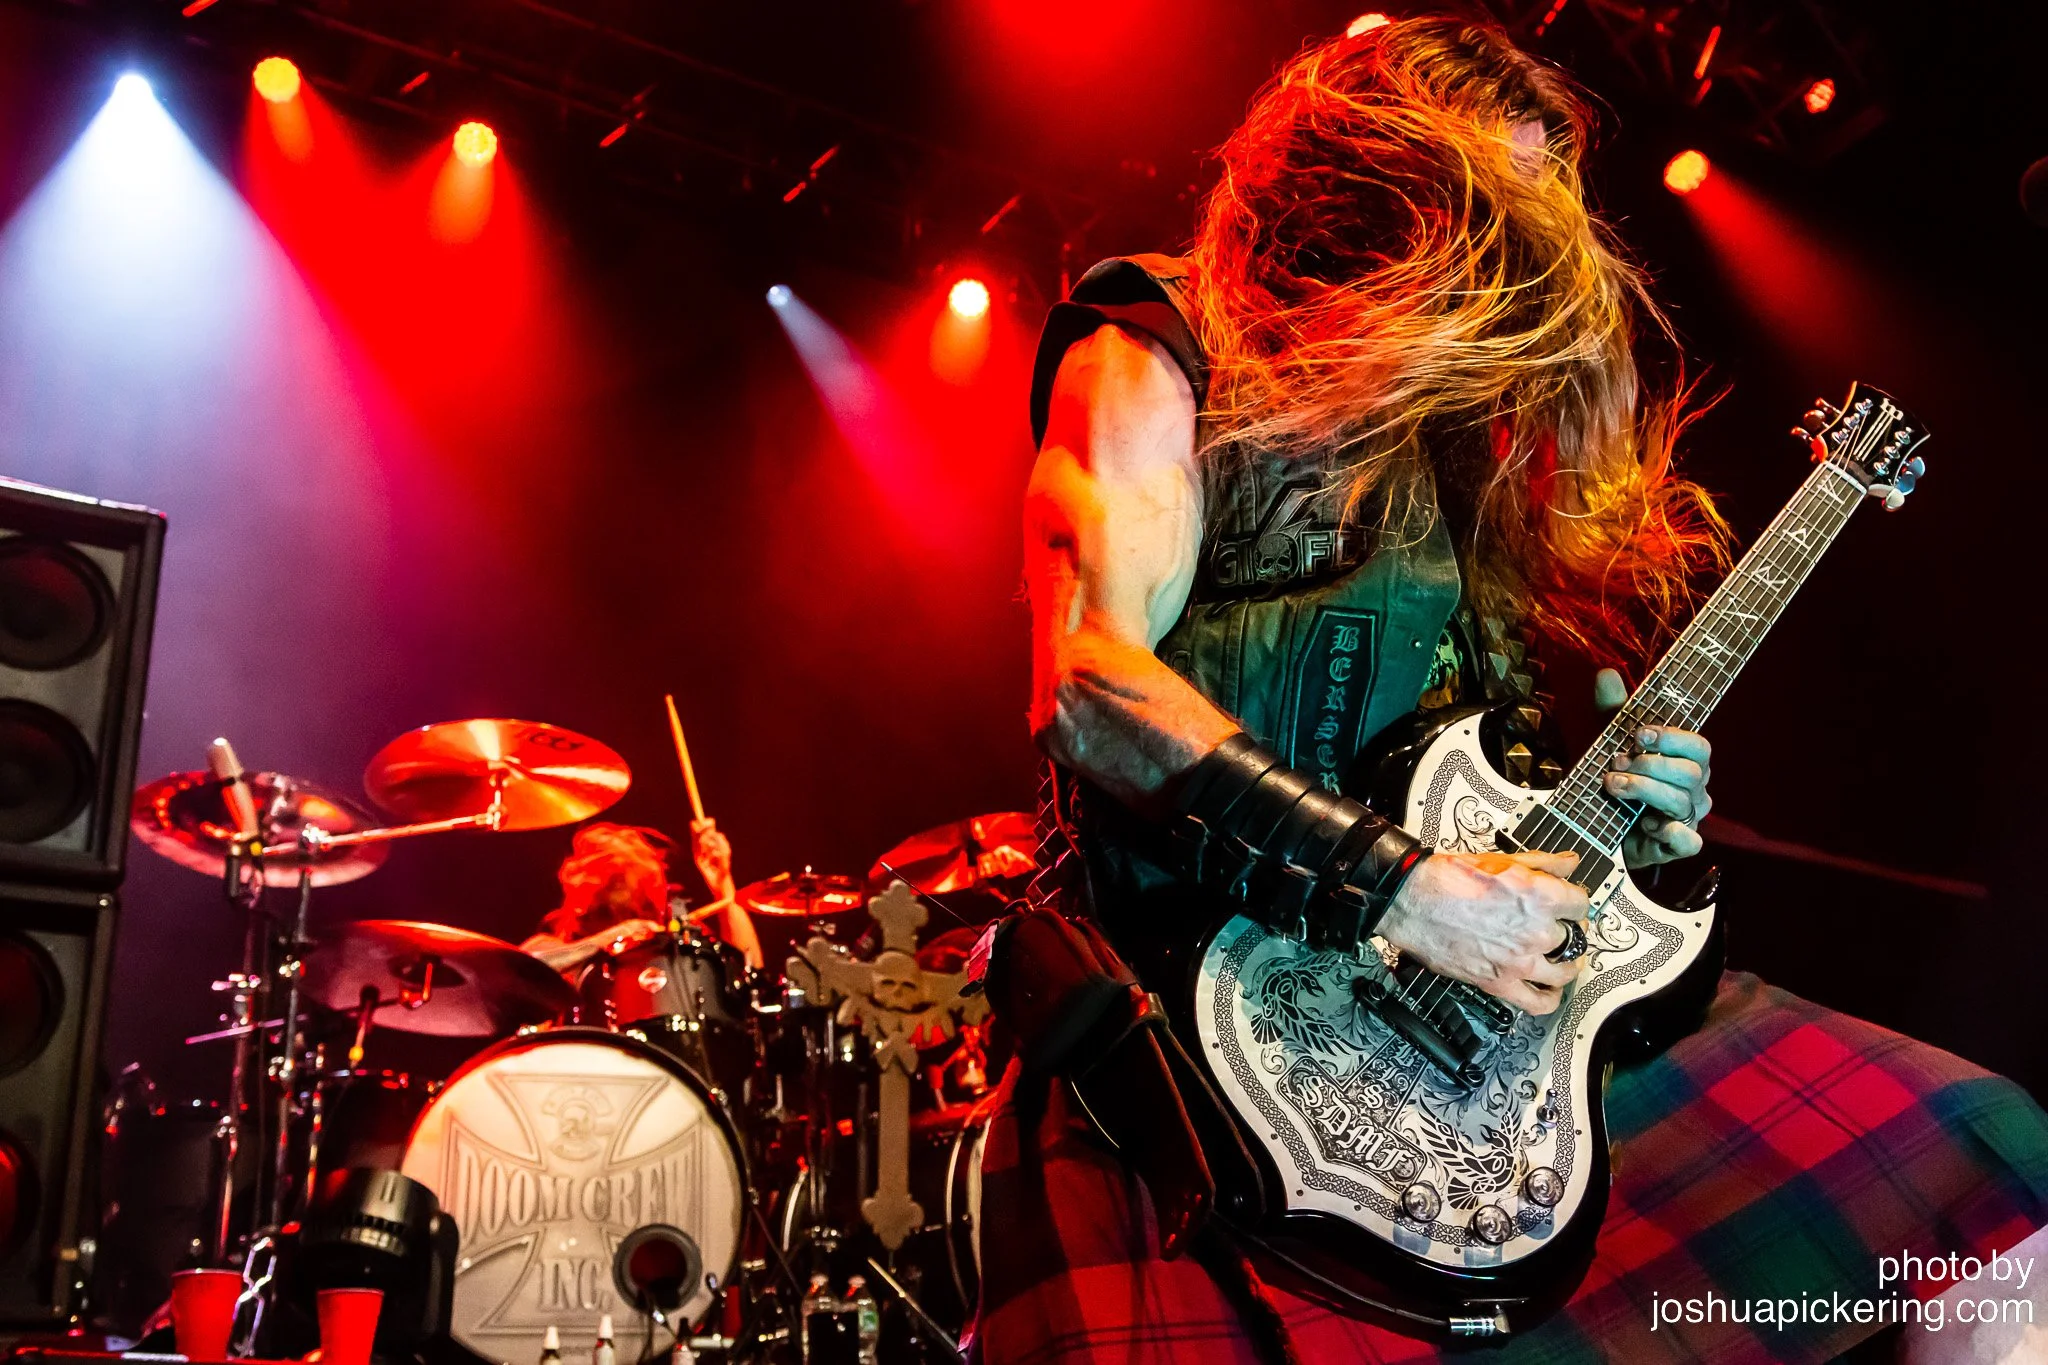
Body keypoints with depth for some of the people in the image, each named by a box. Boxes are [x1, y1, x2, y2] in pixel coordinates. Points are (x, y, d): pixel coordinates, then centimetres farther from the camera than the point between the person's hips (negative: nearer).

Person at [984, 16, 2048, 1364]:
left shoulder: (1456, 442, 22)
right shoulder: (1155, 357, 1)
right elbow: (1087, 683, -15)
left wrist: (1619, 808, 7)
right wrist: (1393, 882, -19)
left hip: (1501, 973, 7)